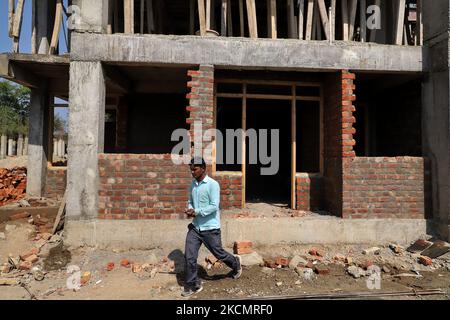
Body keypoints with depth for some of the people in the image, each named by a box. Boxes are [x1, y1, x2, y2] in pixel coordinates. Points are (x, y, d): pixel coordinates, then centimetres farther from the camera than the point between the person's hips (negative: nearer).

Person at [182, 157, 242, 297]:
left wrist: (197, 211, -25)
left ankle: (236, 264, 41)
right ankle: (193, 285, 18)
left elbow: (214, 206, -20)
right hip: (195, 227, 6)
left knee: (219, 254, 11)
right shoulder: (193, 184, 7)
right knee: (189, 256, 1)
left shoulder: (213, 184, -15)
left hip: (210, 228, -6)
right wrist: (189, 209, -5)